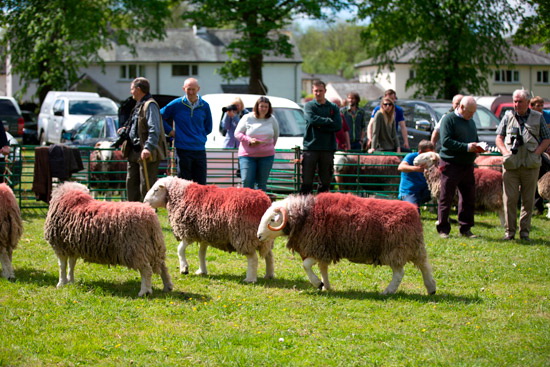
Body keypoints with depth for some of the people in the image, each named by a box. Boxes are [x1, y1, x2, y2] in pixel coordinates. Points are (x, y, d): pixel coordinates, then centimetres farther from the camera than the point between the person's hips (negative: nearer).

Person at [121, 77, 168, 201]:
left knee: (146, 186, -9)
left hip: (147, 154, -11)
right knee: (131, 183, 15)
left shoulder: (150, 105, -14)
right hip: (135, 152, 11)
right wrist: (125, 130, 24)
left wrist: (148, 147, -34)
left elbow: (154, 130, -25)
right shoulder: (139, 105, 17)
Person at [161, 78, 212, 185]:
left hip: (200, 150, 3)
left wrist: (199, 136, 6)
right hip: (183, 150, -3)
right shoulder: (176, 104, -2)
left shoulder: (204, 106, 7)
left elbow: (208, 128, 19)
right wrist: (170, 131, 2)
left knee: (201, 184, 3)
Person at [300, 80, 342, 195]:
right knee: (307, 180, -5)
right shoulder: (309, 106, 6)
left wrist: (320, 126, -9)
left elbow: (338, 126, -3)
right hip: (310, 147, -2)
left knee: (326, 181, 5)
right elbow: (312, 119, -15)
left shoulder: (333, 107, 11)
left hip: (328, 148, 2)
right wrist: (329, 121, -7)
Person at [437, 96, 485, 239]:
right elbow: (446, 141, -16)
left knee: (469, 198, 7)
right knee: (446, 198, -1)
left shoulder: (471, 122, 19)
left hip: (467, 165, 7)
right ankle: (443, 229, 4)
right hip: (451, 164, -7)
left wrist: (478, 147, 2)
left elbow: (475, 140, 27)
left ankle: (465, 228, 15)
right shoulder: (449, 119, -6)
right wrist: (466, 147, -20)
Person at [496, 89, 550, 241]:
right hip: (511, 165, 0)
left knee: (528, 200, 3)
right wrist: (505, 152, -7)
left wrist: (537, 152, -6)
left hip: (530, 166, 0)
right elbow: (499, 138, 10)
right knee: (510, 199, -3)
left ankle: (525, 231, 11)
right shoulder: (508, 117, 10)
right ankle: (509, 230, 6)